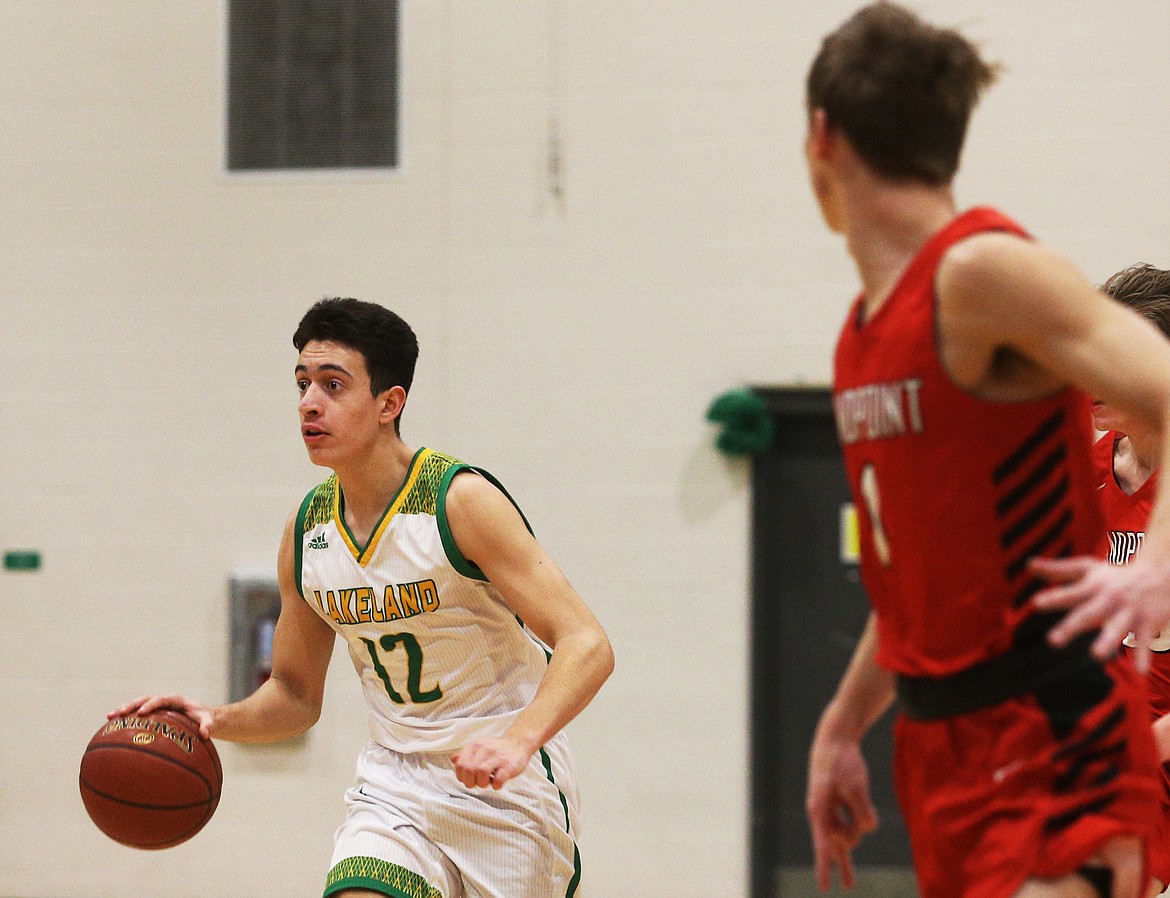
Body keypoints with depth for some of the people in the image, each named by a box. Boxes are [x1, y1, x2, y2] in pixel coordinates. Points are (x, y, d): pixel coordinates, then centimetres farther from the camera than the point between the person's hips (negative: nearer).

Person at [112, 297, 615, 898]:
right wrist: (218, 722, -8)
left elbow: (587, 647, -23)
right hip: (396, 779, 4)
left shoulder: (461, 501, -17)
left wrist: (519, 740, -40)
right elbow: (296, 694, 13)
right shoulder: (307, 529, 0)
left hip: (507, 783, -4)